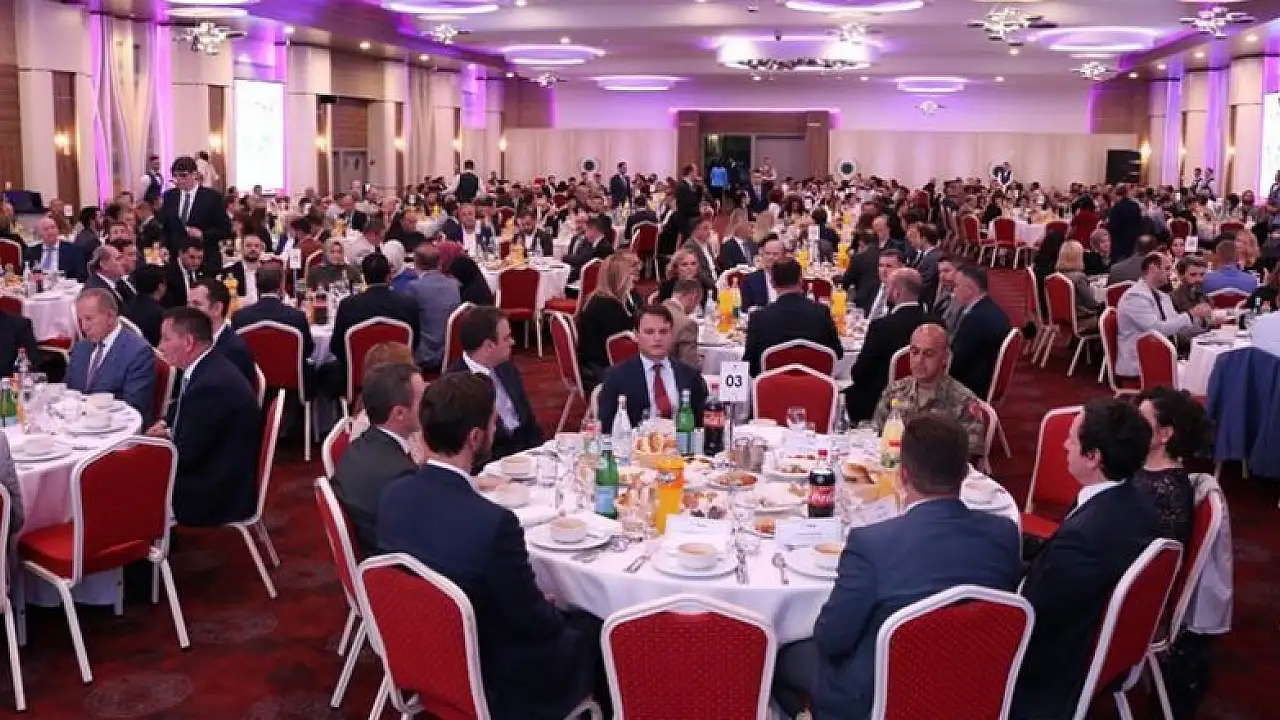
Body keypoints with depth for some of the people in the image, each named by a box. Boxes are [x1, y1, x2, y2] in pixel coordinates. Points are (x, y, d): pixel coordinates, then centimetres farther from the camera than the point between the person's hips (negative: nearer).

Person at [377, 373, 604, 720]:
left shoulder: (392, 494, -12)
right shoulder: (493, 522, -33)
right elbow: (532, 621, -19)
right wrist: (555, 612, 3)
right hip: (492, 679, -6)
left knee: (560, 617, 25)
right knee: (593, 629, 16)